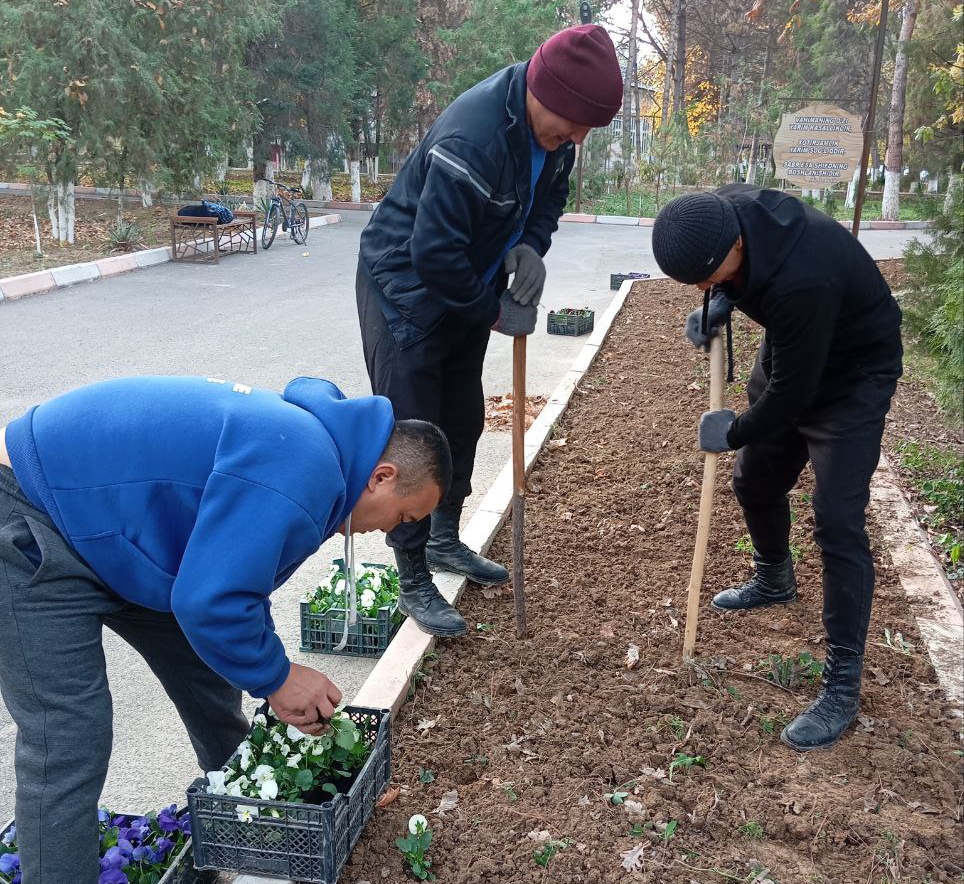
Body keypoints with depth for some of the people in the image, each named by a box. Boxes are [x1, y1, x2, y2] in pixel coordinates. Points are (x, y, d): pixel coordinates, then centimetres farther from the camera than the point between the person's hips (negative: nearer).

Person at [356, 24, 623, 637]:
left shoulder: (552, 130, -7)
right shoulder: (473, 137, -34)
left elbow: (549, 199, 9)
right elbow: (434, 252, -32)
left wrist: (529, 251, -12)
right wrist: (491, 311, -18)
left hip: (467, 291, 8)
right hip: (405, 288, -8)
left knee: (463, 421, 16)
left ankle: (444, 540, 35)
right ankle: (414, 582, 7)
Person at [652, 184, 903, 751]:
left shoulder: (801, 279, -42)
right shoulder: (722, 213, -18)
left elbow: (794, 390, -30)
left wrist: (735, 433, -14)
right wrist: (719, 303, -12)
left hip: (853, 374, -8)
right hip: (789, 356, 8)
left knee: (837, 522, -13)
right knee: (755, 481, 19)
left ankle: (843, 683, -3)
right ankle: (775, 581, 49)